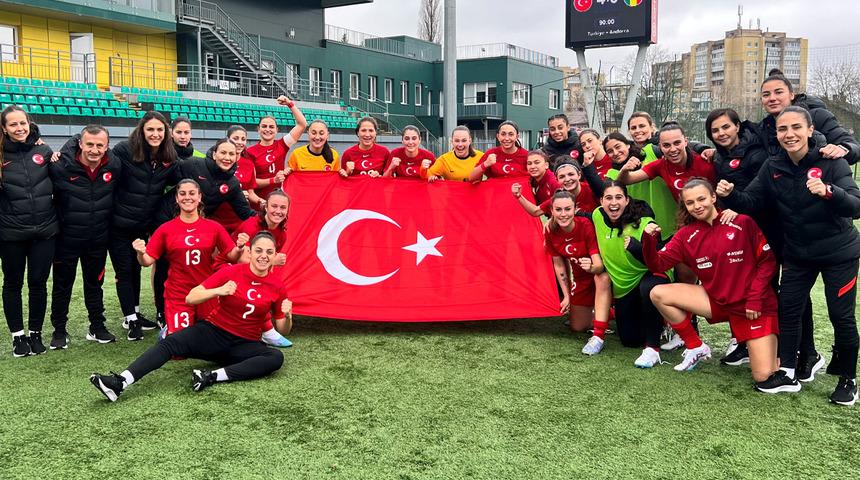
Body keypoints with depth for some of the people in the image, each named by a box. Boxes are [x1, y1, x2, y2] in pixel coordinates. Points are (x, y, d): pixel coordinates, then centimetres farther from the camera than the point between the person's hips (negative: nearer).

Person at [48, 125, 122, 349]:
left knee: (94, 284, 16)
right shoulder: (61, 166, -20)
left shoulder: (115, 166, -9)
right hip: (67, 237, -3)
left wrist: (109, 222, 9)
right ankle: (59, 330, 25)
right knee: (62, 285, 11)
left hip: (98, 238, 3)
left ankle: (97, 328, 29)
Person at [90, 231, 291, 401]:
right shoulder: (232, 272, -6)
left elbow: (282, 330, 5)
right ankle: (120, 382, -35)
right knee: (170, 343, -26)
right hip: (213, 332, -1)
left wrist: (287, 316, -17)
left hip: (244, 345, 1)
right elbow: (190, 298, -8)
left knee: (276, 358, -29)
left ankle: (212, 376, -34)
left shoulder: (277, 285, -2)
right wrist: (218, 291, -25)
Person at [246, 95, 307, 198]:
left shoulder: (281, 145, 4)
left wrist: (290, 104, -3)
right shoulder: (251, 152, -1)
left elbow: (302, 124, 1)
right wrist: (273, 180, -14)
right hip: (260, 199, -2)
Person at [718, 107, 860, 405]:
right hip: (798, 253, 4)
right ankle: (787, 374, 18)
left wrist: (828, 191, -47)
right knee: (788, 310, 6)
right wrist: (730, 195, -26)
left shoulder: (831, 162, -19)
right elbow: (751, 201, -5)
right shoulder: (773, 167, -5)